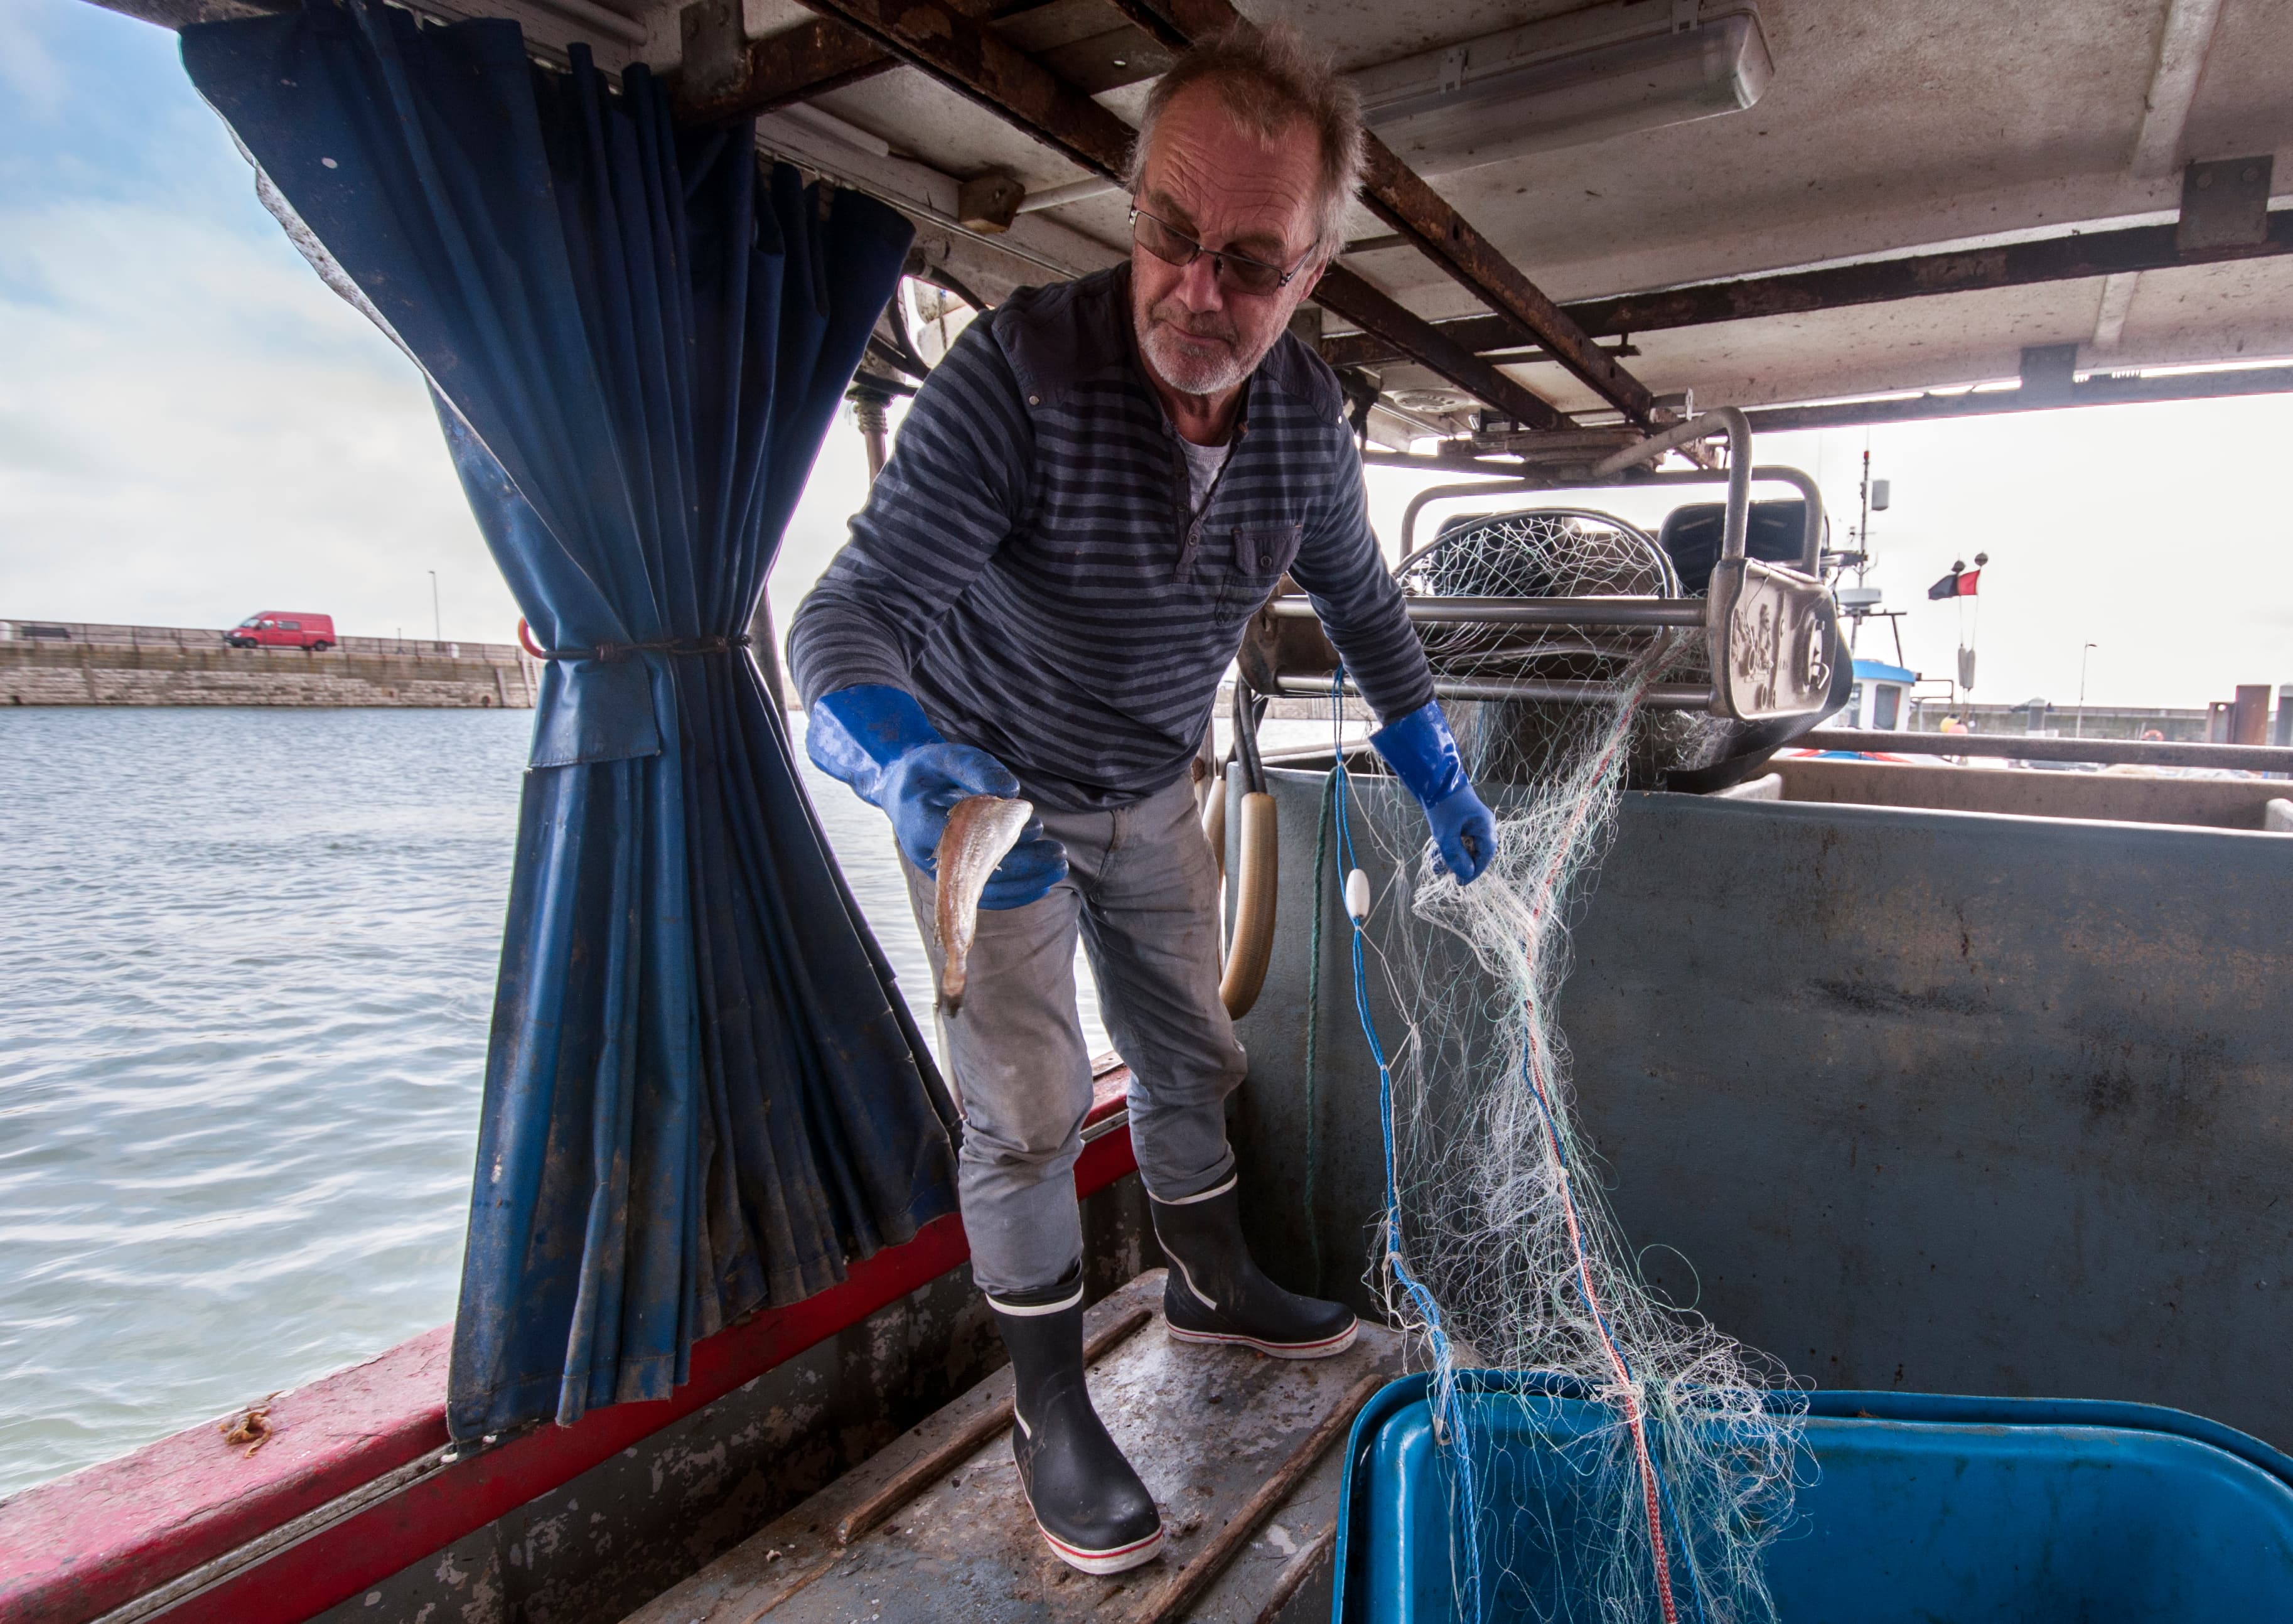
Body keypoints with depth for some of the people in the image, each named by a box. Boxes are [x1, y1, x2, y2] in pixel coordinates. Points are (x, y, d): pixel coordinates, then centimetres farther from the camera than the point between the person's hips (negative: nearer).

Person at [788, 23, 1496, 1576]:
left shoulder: (1308, 407, -12)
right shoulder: (1020, 369, -30)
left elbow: (1359, 599, 5)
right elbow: (855, 607, -34)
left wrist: (1439, 776, 3)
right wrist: (911, 766, -54)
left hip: (1153, 794, 6)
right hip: (987, 792, -5)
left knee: (1193, 1053, 18)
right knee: (1028, 1112, -2)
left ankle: (1213, 1284, 43)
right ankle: (1053, 1416, 20)